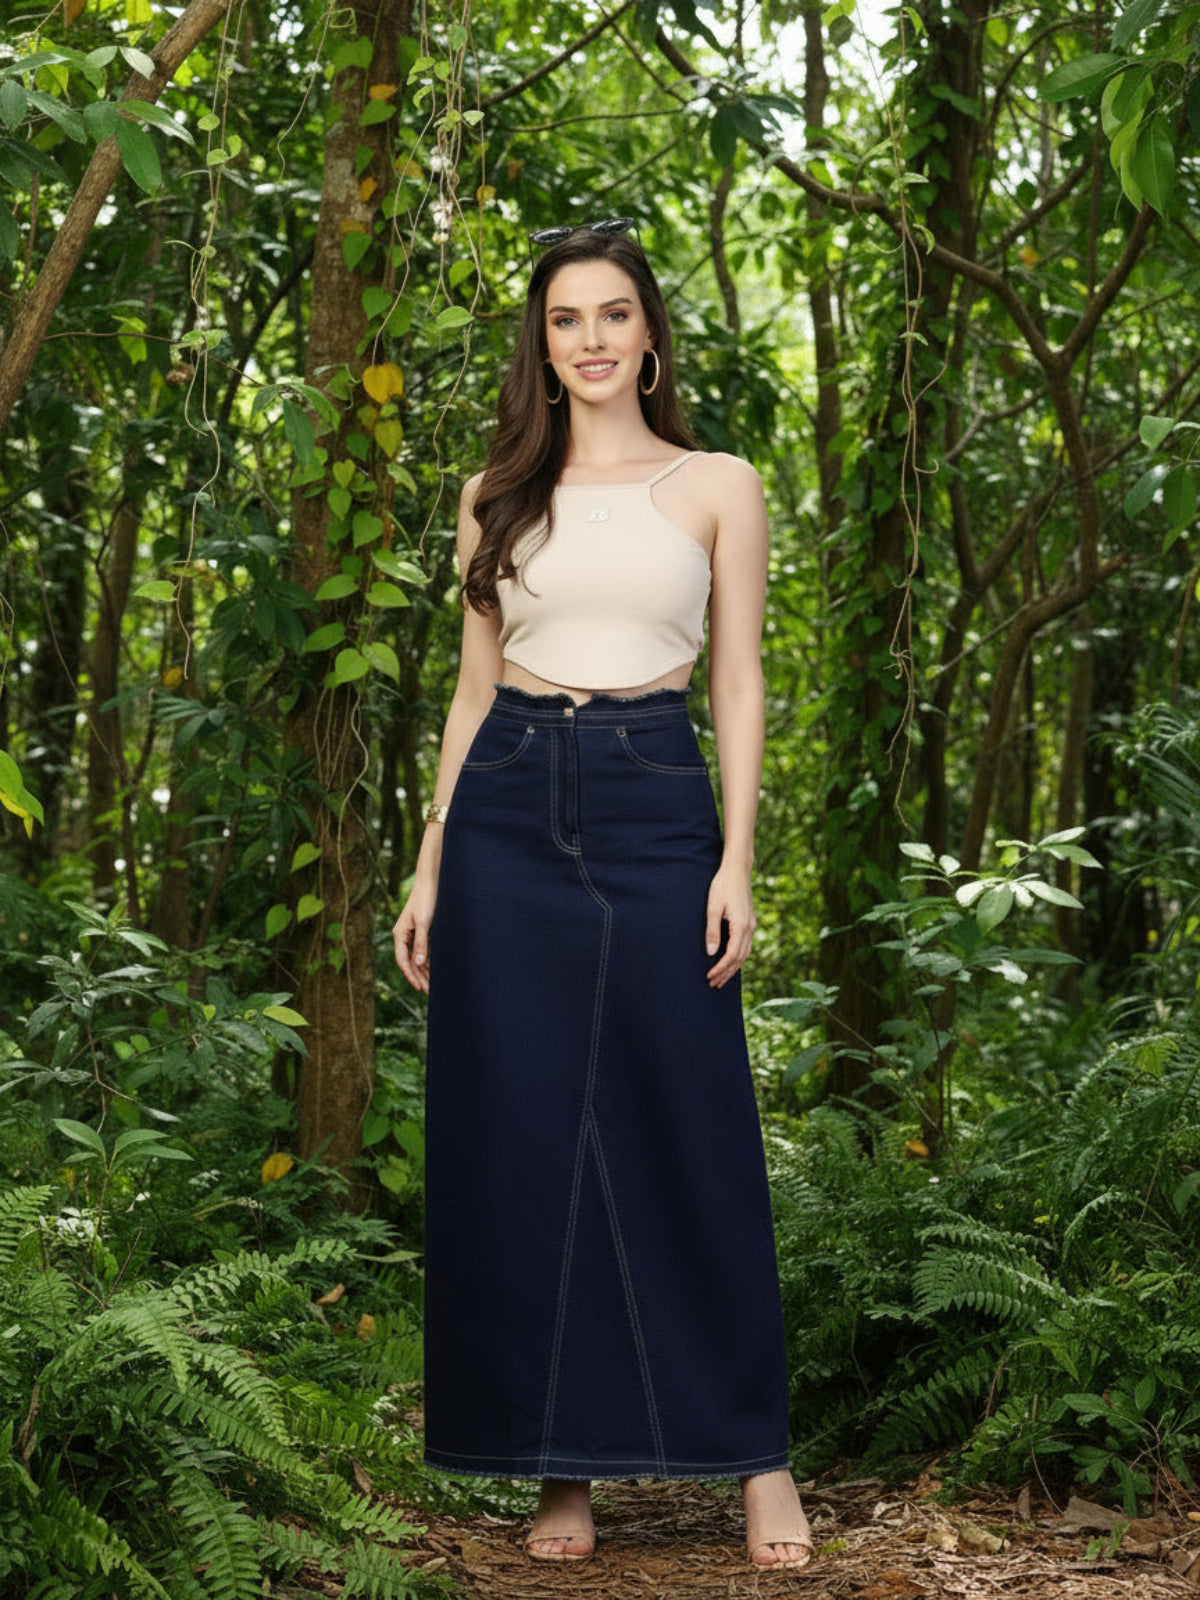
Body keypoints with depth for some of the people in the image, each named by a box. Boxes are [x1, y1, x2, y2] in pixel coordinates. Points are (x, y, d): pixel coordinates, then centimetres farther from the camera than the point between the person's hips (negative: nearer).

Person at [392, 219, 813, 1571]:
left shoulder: (715, 487, 7)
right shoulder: (497, 497, 13)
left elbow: (736, 682, 4)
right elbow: (473, 686, 13)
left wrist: (736, 860, -6)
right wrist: (429, 865, 8)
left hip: (655, 809, -2)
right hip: (508, 811, 2)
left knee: (686, 1127, -2)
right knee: (521, 1133, 1)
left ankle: (756, 1452, 10)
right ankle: (563, 1467, 9)